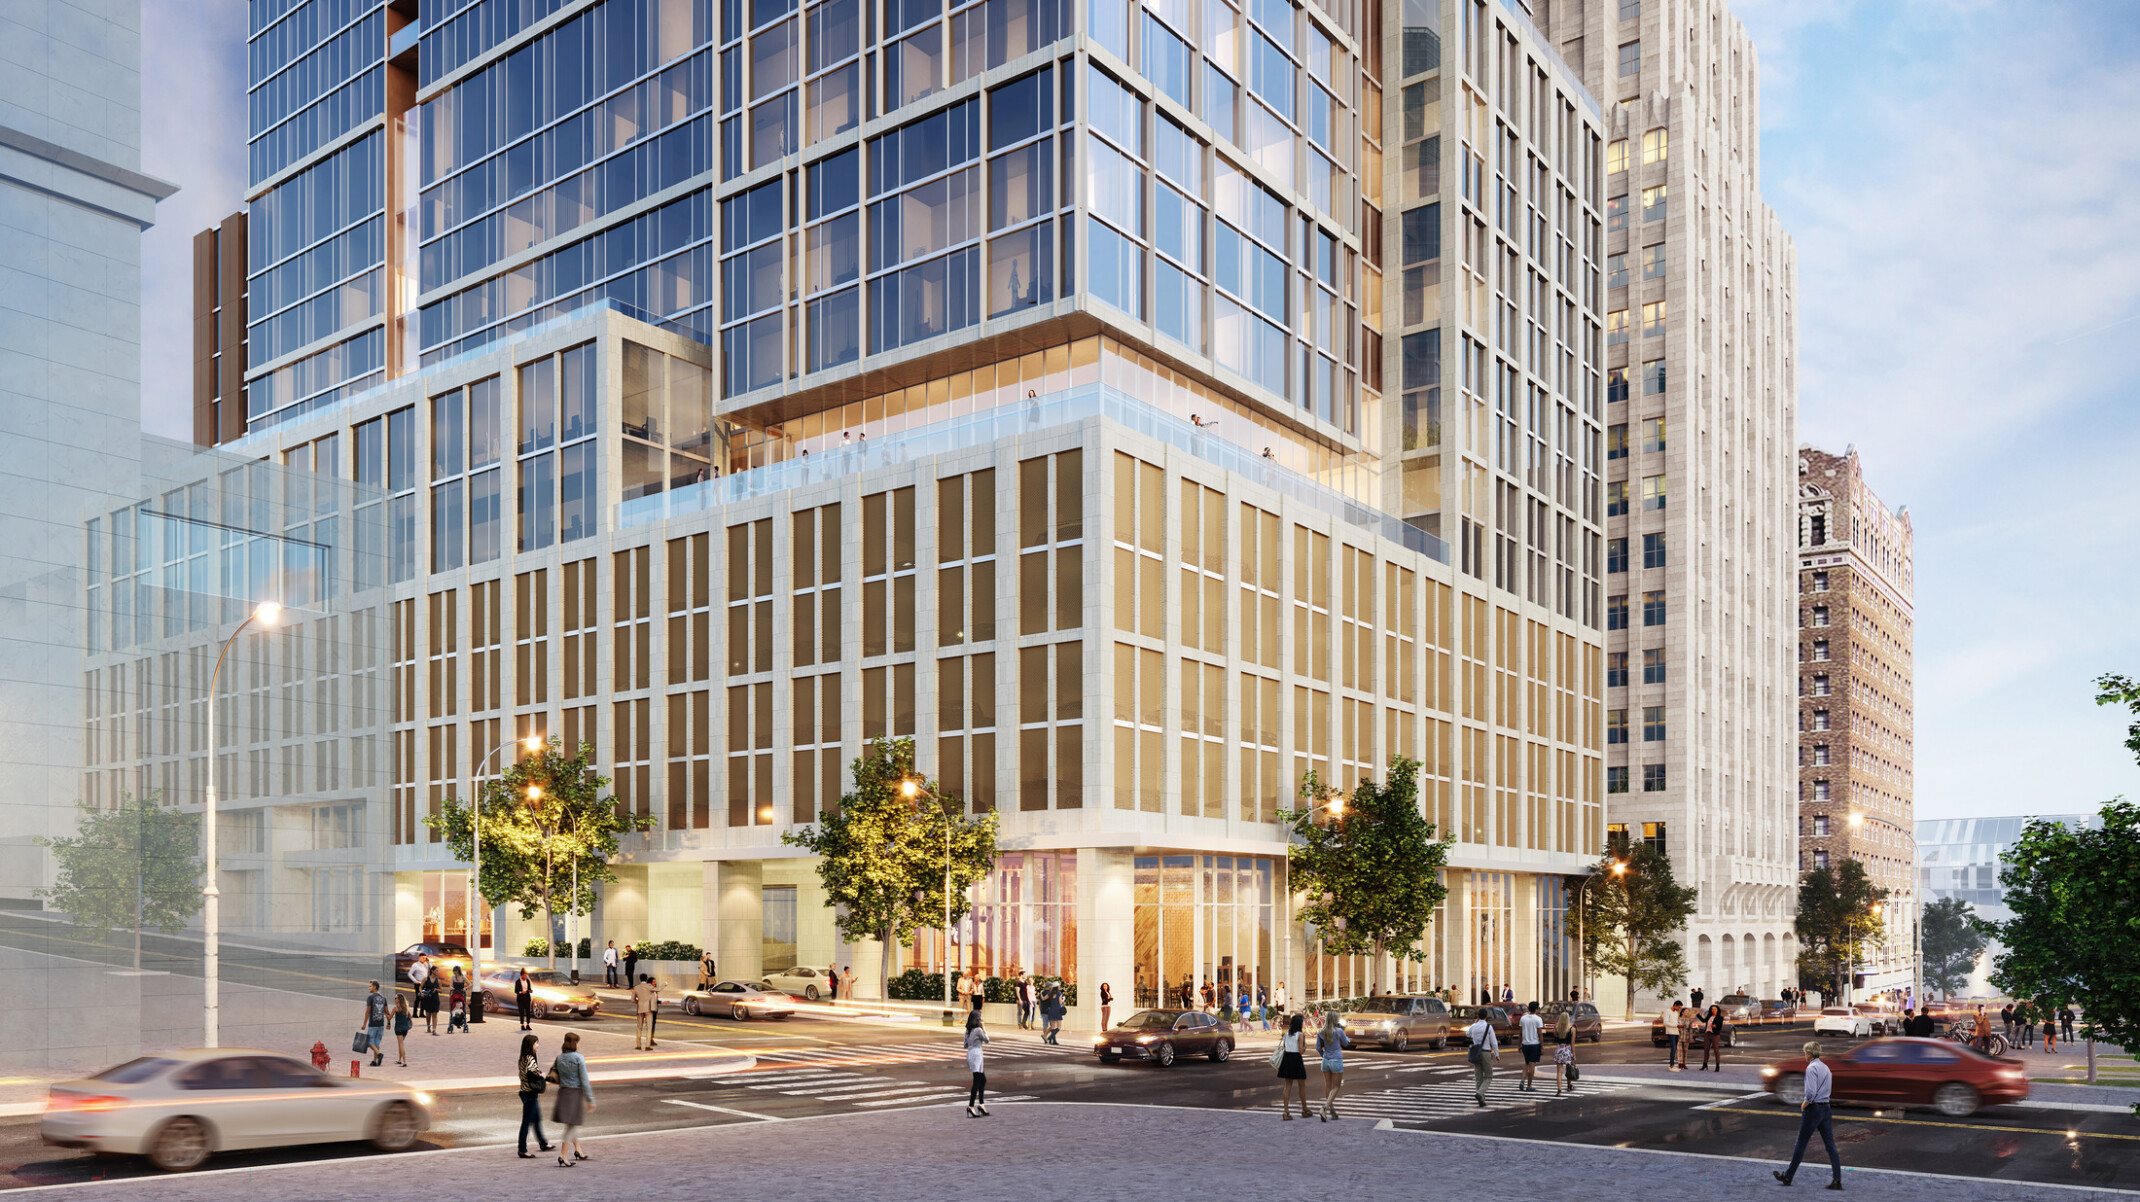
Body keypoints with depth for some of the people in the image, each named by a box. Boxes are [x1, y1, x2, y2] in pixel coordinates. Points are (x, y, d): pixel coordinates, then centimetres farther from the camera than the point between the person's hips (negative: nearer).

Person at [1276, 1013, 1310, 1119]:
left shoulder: (1286, 1034, 6)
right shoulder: (1299, 1034, -11)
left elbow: (1283, 1048, 8)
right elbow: (1301, 1051, -13)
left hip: (1287, 1059, 5)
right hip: (1296, 1059, -5)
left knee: (1288, 1086, 7)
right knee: (1302, 1086, 11)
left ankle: (1286, 1112, 1)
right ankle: (1304, 1110, 21)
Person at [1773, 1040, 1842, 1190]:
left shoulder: (1811, 1068, -14)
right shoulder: (1826, 1068, 14)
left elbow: (1811, 1091, -24)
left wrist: (1805, 1103, -7)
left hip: (1813, 1109, -8)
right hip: (1826, 1108, 8)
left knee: (1801, 1144, 2)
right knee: (1830, 1145, 4)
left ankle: (1788, 1177, 12)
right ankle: (1837, 1180, -3)